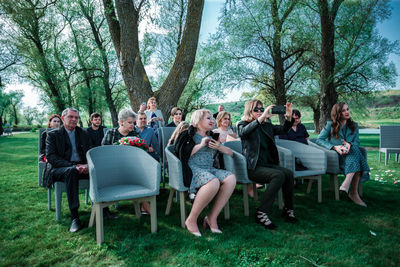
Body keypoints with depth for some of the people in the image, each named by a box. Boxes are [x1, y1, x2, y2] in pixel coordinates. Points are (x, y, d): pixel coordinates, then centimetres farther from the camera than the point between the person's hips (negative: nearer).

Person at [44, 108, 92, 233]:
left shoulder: (83, 134, 18)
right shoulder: (53, 134, 7)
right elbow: (51, 157, -6)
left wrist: (87, 165, -13)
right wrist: (73, 166, -20)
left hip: (82, 167, 3)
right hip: (60, 169, -3)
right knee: (71, 171, -38)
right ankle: (74, 216, -37)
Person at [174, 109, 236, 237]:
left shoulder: (210, 138, 26)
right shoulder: (189, 135, 9)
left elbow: (230, 152, 25)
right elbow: (181, 154, -7)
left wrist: (219, 147, 4)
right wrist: (200, 145, -8)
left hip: (208, 169, 6)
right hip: (192, 168, -6)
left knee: (231, 178, -22)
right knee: (213, 182, -36)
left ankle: (212, 217, -19)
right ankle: (191, 219, -21)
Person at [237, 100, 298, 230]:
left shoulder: (267, 125, 20)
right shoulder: (243, 124, 3)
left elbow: (283, 129, 7)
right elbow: (243, 132, -22)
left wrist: (288, 117, -13)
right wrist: (262, 118, -33)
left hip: (269, 164, 5)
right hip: (253, 167, -5)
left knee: (288, 173, -21)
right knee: (279, 175, -28)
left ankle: (288, 209, -5)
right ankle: (262, 213, -21)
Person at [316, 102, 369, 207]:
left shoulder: (354, 125, 18)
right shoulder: (330, 125, 6)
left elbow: (357, 142, 8)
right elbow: (319, 140, -2)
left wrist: (350, 144, -18)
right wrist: (334, 147, -17)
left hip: (350, 153, 3)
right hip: (335, 155, -3)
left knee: (355, 152, -34)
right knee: (355, 160, -33)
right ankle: (353, 193, -33)